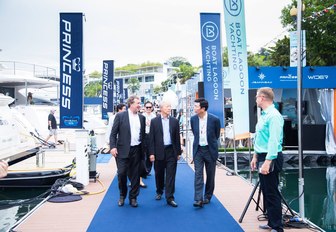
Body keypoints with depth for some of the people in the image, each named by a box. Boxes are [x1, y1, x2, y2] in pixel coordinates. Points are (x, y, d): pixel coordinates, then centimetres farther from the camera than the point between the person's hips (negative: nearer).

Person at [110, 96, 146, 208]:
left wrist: (143, 150, 10)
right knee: (122, 173, -3)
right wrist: (113, 147, -13)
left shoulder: (141, 117, 9)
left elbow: (143, 134, 13)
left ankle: (133, 197, 20)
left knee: (135, 175, 6)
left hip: (137, 150, 3)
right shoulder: (120, 116, -2)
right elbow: (113, 133, -2)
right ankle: (122, 195, 20)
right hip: (123, 150, -3)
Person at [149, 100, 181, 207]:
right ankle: (159, 192, 33)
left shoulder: (174, 121, 5)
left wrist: (178, 152, 5)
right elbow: (151, 138, -1)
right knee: (159, 174, 12)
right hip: (159, 151, -1)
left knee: (170, 175, -1)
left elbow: (177, 137, 7)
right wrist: (151, 153, -6)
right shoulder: (154, 121, 0)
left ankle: (170, 197, 4)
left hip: (171, 151, 1)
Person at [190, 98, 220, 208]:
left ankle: (207, 197, 25)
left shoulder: (214, 119, -13)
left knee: (210, 175, 9)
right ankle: (198, 199, -7)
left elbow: (217, 135, 5)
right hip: (198, 150, 2)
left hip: (210, 150, -2)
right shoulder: (193, 119, -3)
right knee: (198, 174, -6)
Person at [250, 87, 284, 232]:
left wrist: (268, 161, -25)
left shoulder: (273, 116, -16)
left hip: (270, 158, -10)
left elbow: (274, 141, -22)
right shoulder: (263, 115, 14)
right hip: (262, 157, 10)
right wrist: (256, 156, 21)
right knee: (266, 192, 15)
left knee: (272, 193, -4)